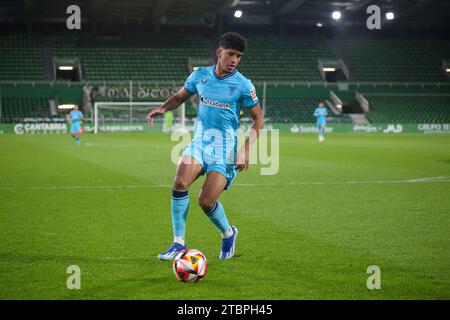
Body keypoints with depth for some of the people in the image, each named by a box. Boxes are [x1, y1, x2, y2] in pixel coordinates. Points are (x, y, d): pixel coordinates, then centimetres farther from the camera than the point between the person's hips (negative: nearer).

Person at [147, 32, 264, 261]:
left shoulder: (242, 85, -7)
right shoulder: (200, 75, 3)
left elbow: (258, 119, -1)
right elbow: (180, 96, 18)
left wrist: (246, 148, -13)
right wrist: (163, 108, -4)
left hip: (224, 149, -3)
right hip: (199, 141, 3)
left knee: (206, 201, -13)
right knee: (180, 182, -23)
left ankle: (228, 234, 20)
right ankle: (179, 243, -12)